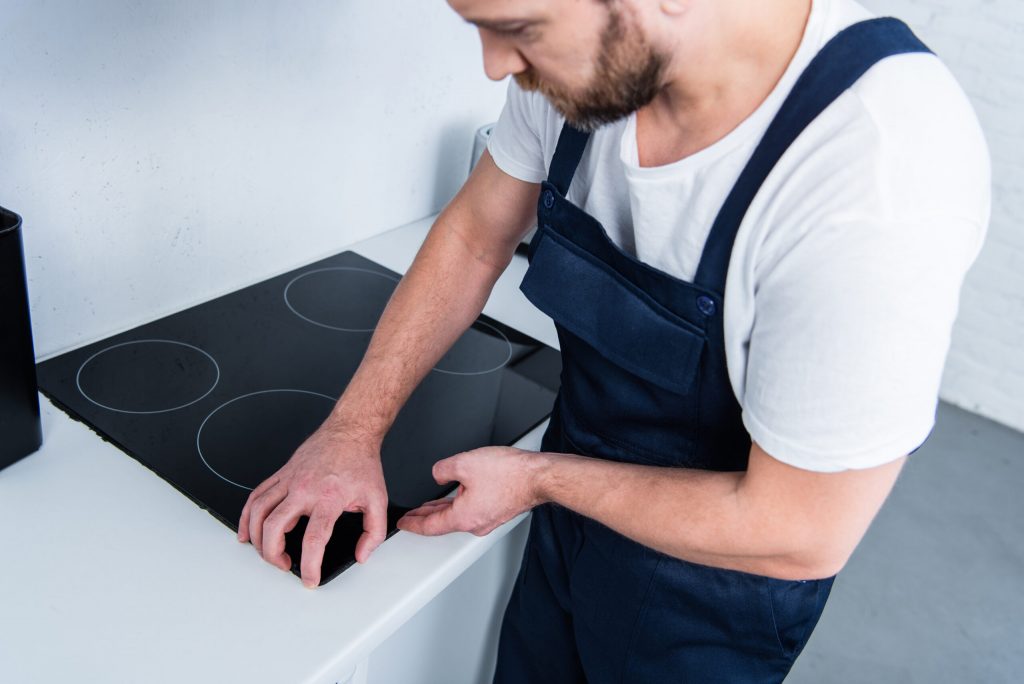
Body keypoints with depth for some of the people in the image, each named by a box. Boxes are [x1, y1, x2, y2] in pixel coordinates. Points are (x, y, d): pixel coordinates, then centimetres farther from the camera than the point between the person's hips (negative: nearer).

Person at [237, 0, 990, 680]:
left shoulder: (880, 173, -37)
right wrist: (354, 430, -6)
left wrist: (539, 478, -17)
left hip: (714, 575, -5)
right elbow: (474, 238, -1)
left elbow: (798, 535, -28)